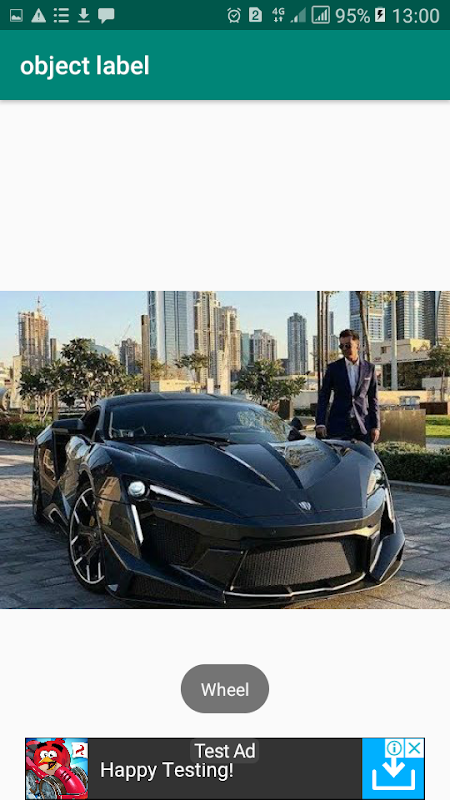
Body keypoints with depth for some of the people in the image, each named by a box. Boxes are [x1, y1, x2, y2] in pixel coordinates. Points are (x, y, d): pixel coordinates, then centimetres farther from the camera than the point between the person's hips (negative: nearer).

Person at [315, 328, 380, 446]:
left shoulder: (369, 368, 7)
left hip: (364, 425, 1)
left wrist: (376, 426, 2)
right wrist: (320, 423, -6)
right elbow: (323, 397, 4)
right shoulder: (333, 368, 5)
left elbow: (373, 399, 8)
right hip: (338, 424, -1)